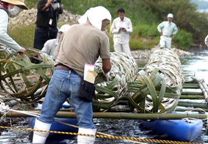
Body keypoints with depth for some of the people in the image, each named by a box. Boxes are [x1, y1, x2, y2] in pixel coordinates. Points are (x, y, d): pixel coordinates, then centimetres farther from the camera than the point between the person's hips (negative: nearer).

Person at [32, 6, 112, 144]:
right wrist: (104, 72, 29)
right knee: (86, 123, 4)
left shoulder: (71, 29, 17)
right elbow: (107, 67, 7)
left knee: (46, 116, 14)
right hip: (79, 81, -4)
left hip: (59, 75, 4)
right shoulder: (101, 36, 2)